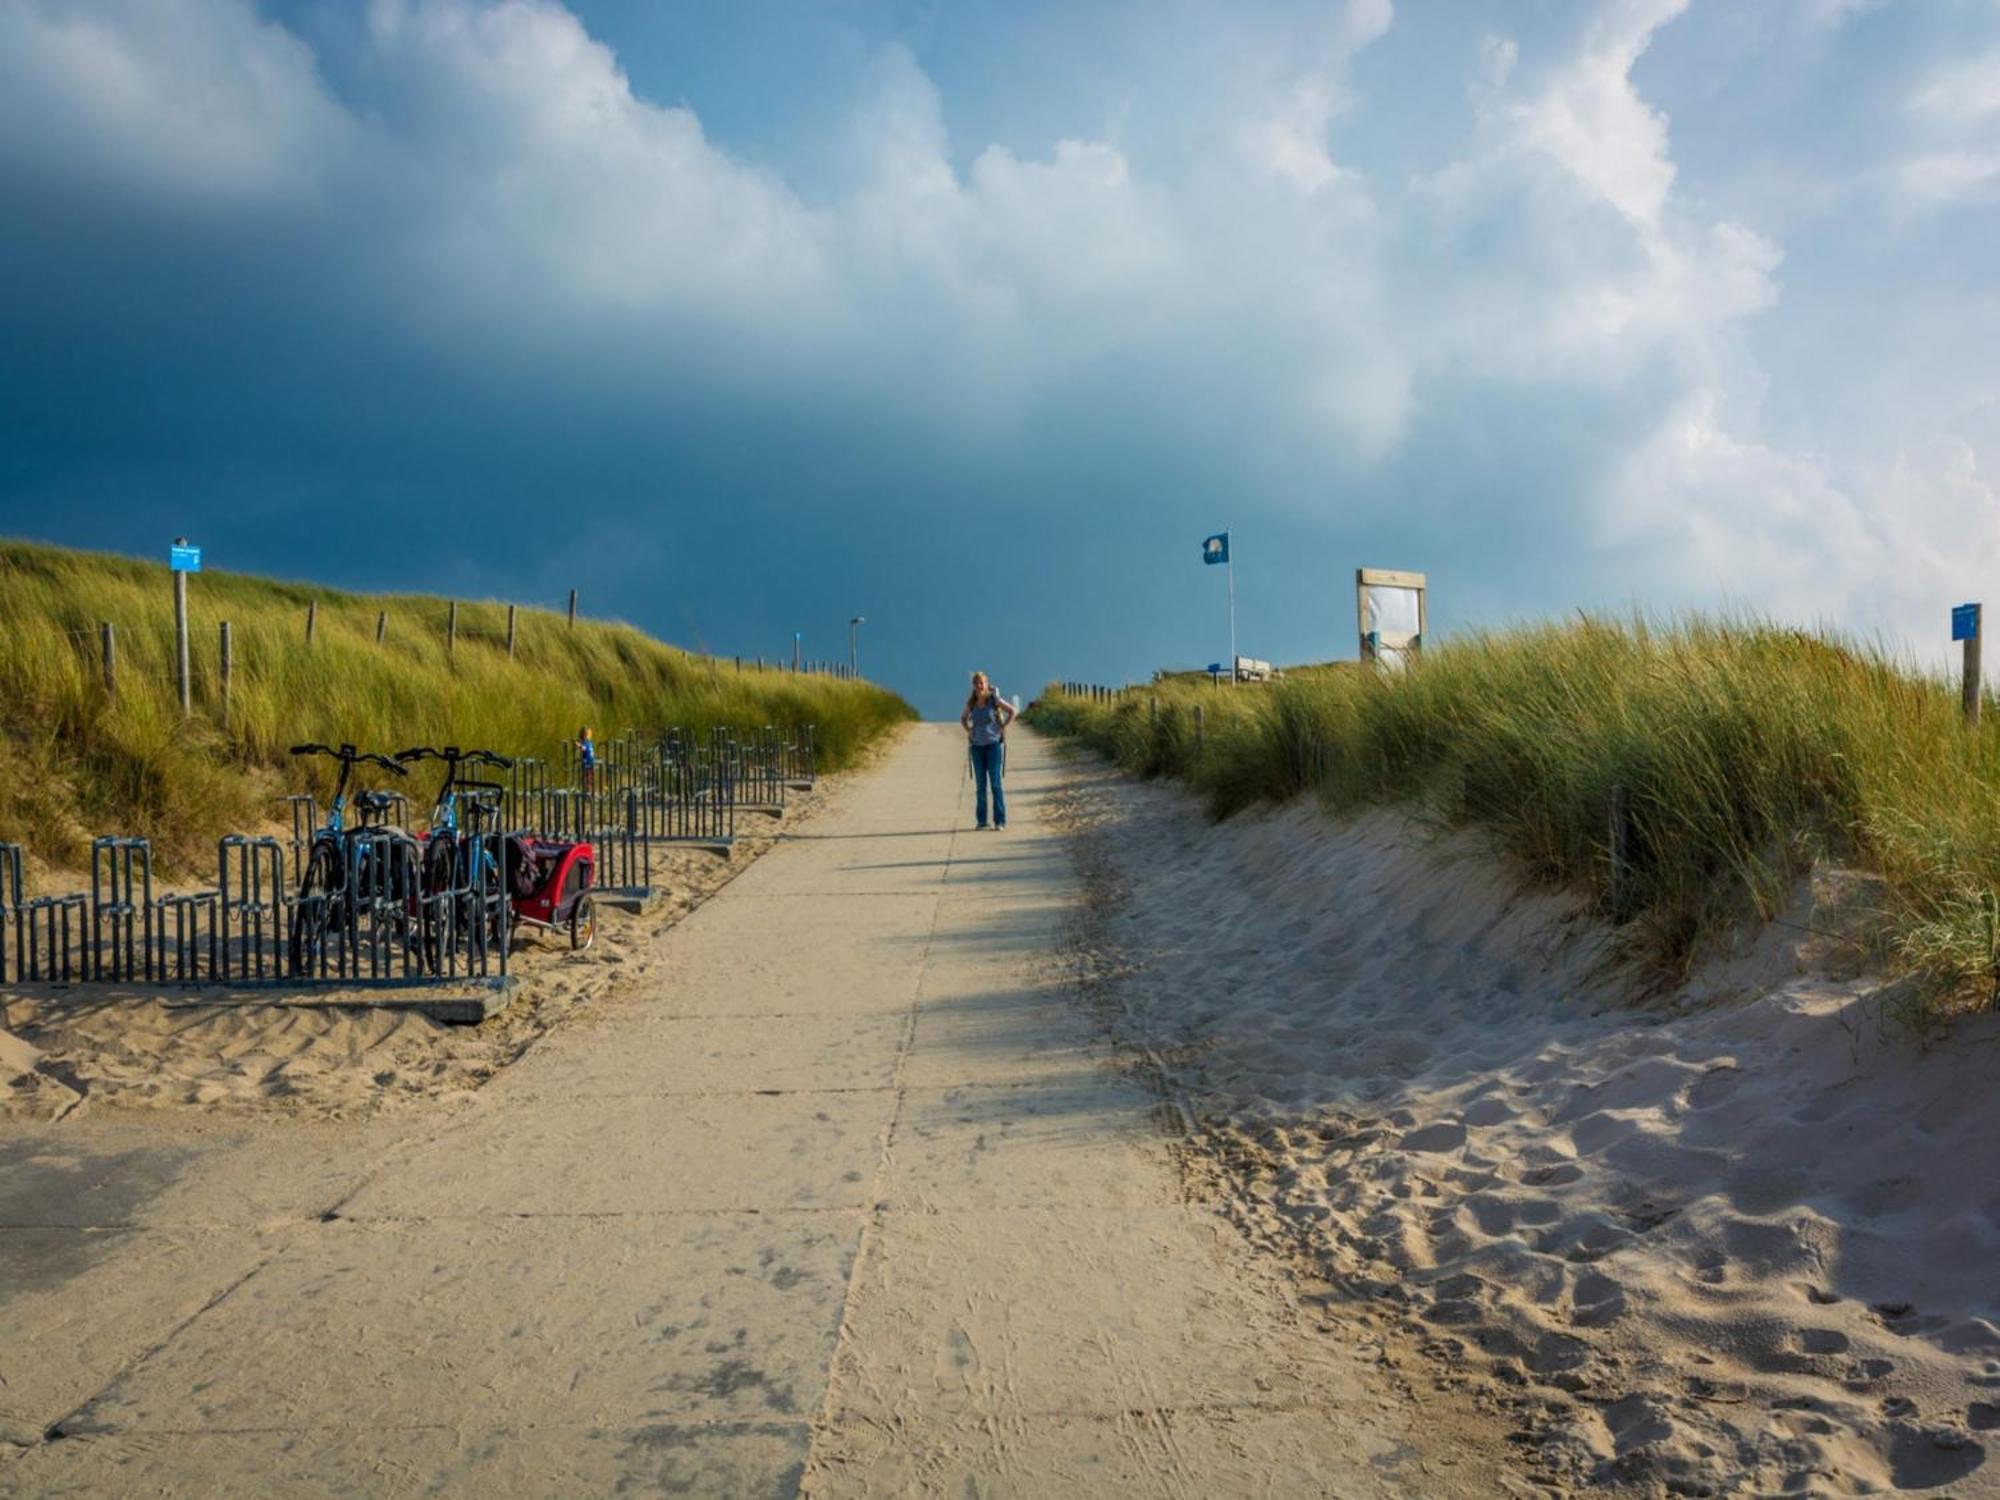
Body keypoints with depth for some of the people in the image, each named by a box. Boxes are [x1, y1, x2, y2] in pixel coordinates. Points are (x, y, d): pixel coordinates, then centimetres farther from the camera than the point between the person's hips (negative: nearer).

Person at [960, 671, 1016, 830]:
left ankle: (1000, 821, -3)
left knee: (995, 783, -7)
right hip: (977, 747, 4)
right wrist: (969, 732, 7)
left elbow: (1012, 711, -1)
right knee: (980, 785, 5)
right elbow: (963, 718, 22)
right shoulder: (971, 703, 3)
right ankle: (981, 820, 11)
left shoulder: (994, 699, -9)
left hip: (994, 744, -4)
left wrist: (1002, 728, -6)